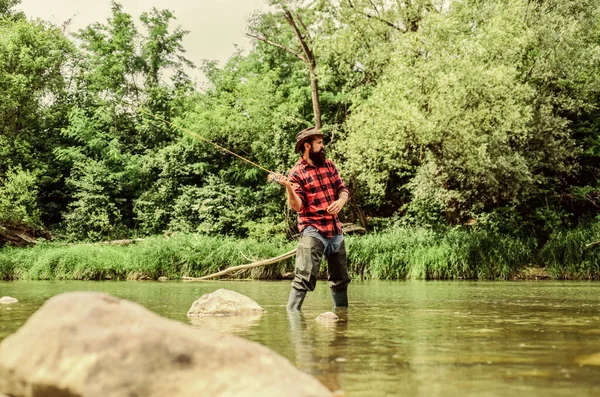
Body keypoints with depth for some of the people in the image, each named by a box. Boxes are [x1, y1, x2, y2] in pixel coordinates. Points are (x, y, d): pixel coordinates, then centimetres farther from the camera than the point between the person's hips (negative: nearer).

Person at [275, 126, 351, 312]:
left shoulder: (329, 164, 10)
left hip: (336, 230, 7)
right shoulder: (296, 173, -8)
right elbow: (297, 206, -14)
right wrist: (288, 188, -31)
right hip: (313, 231, -6)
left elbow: (343, 189, 12)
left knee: (341, 279, 17)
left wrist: (341, 201, -11)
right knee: (305, 278, -17)